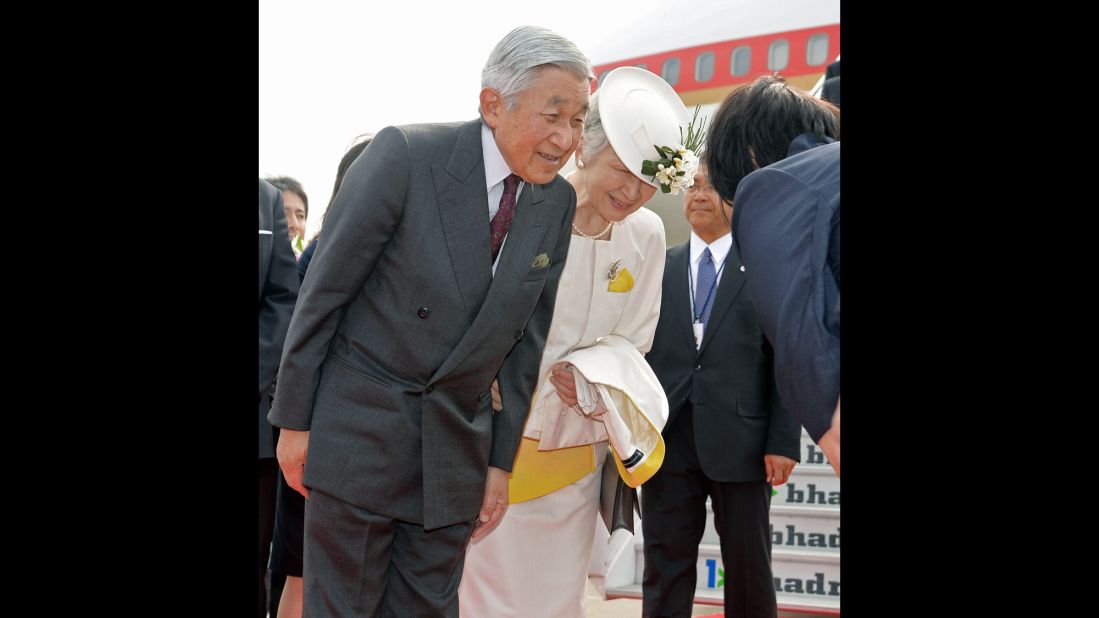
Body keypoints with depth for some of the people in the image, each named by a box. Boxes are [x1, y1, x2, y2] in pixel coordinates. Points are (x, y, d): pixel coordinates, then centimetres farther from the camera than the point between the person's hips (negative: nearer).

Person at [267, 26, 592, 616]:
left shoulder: (558, 203, 0)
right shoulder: (404, 155, -15)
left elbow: (525, 340, 7)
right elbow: (323, 290, -10)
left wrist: (500, 462, 7)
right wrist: (294, 418, -7)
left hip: (457, 446, 4)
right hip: (359, 429, -4)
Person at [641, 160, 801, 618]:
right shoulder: (658, 267, 10)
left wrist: (783, 441, -7)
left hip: (741, 444, -2)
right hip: (668, 443, 2)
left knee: (749, 570, 7)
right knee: (665, 569, 5)